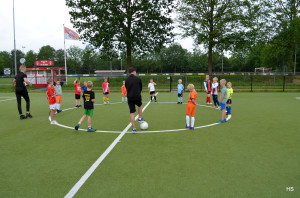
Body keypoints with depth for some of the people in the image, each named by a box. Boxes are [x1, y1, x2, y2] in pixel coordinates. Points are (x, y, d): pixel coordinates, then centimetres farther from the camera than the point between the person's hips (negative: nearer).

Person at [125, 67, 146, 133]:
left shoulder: (126, 80, 3)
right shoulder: (138, 79, -4)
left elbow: (127, 89, 13)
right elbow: (141, 88, 7)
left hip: (130, 98, 2)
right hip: (137, 97, -2)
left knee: (132, 113, 5)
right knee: (140, 105, 31)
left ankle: (134, 128, 7)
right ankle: (140, 118, 30)